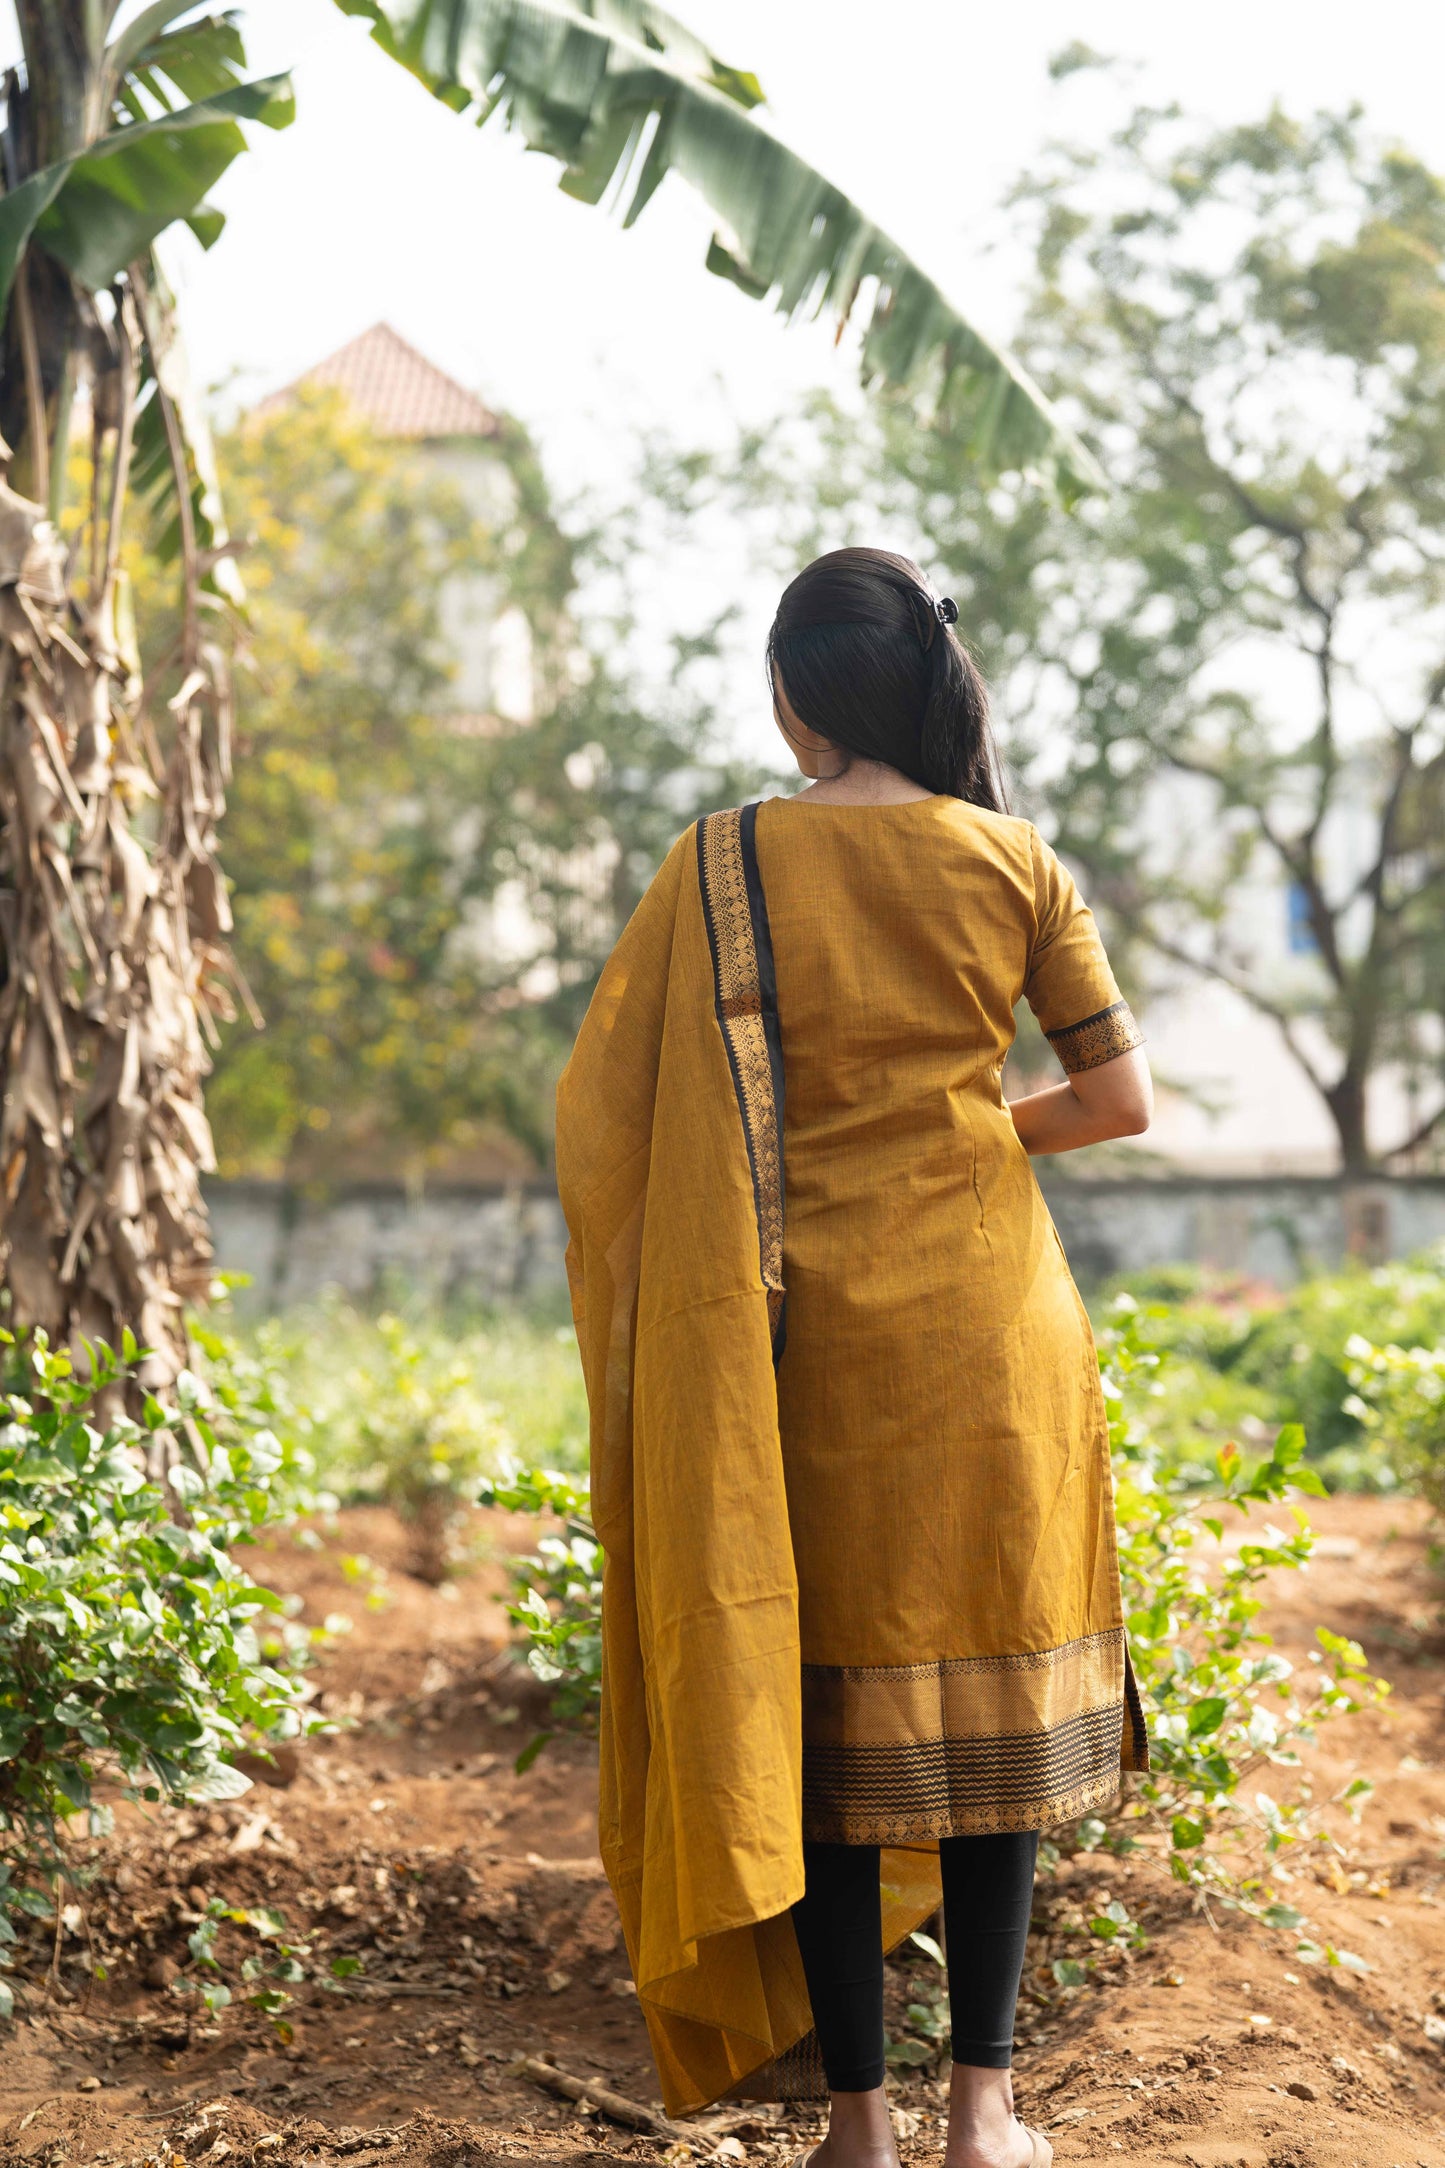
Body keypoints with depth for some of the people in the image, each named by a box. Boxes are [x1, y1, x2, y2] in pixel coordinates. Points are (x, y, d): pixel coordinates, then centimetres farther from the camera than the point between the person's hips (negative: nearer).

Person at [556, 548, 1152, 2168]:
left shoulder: (724, 864, -5)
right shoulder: (1013, 865, -2)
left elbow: (601, 1108, -6)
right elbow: (1121, 1099, 1)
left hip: (809, 1331, -1)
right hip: (988, 1320, 1)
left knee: (820, 1704, 8)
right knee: (988, 1688, 10)